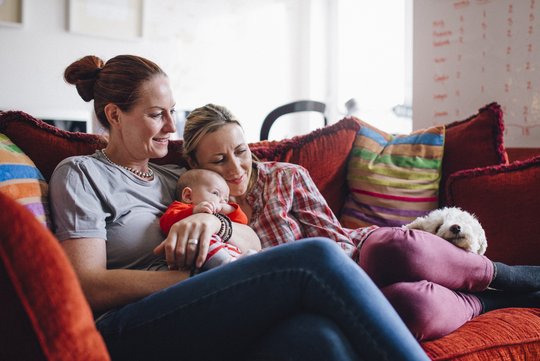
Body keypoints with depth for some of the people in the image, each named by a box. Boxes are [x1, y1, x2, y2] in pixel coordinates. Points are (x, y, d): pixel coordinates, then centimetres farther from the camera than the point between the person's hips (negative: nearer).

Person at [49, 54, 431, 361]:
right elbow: (89, 287, -5)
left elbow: (252, 242, 17)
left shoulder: (176, 177, 26)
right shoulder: (81, 173, 9)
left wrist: (212, 220, -6)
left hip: (202, 319, 5)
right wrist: (201, 277, -12)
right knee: (315, 258, -27)